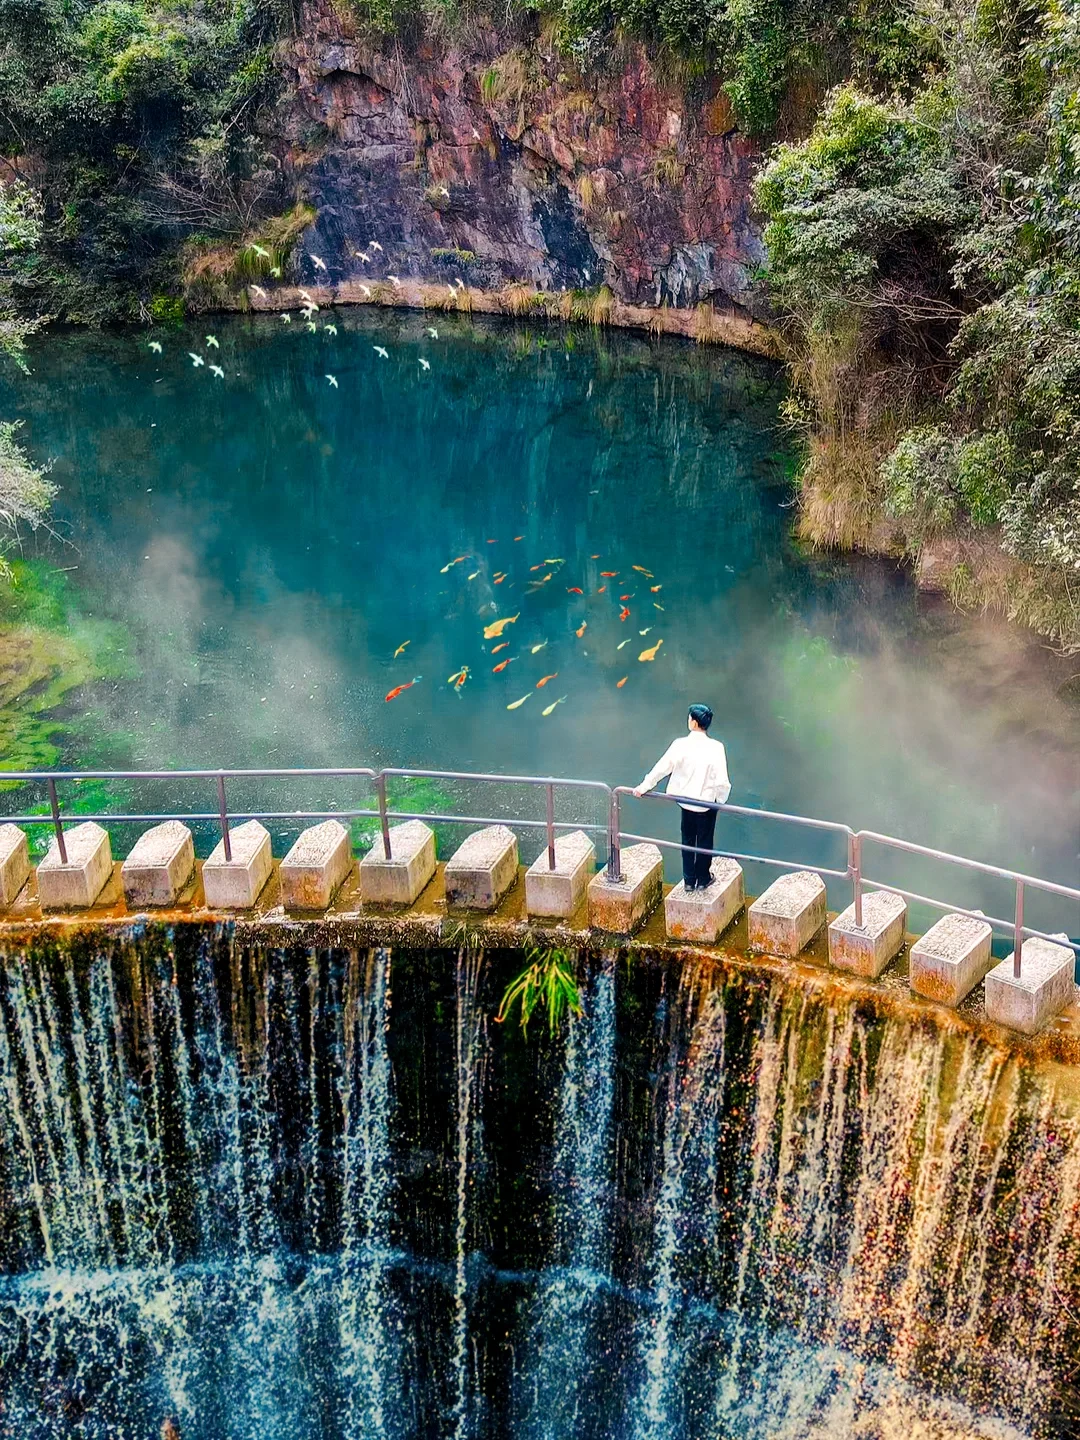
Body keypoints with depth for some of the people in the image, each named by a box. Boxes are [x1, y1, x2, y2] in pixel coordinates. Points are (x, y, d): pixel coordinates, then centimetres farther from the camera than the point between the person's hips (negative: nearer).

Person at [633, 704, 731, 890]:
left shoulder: (681, 744, -17)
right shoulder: (715, 748, -20)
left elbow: (662, 767, -10)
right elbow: (721, 780, -18)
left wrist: (644, 786, 2)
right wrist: (721, 798, 1)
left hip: (685, 800, 2)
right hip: (706, 802, -2)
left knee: (688, 840, 20)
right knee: (704, 840, 18)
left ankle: (689, 880, 28)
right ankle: (703, 879, 30)